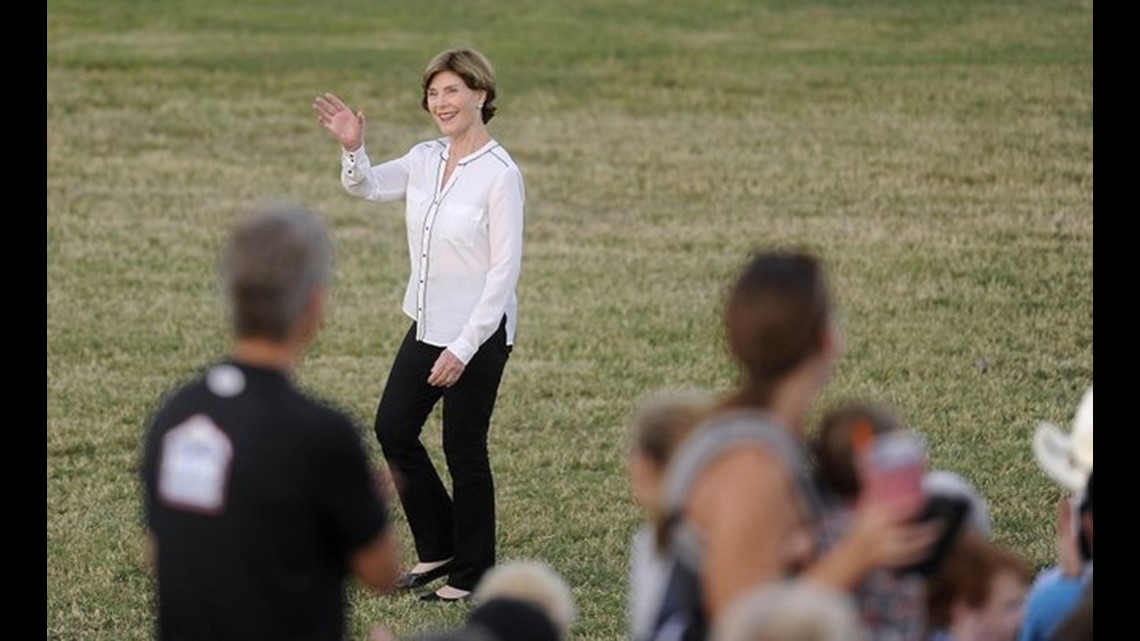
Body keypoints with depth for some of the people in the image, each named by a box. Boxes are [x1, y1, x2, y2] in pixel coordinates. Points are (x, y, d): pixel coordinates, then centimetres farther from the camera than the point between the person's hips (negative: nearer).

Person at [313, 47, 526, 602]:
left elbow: (504, 270, -19)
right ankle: (439, 549, 28)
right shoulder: (426, 159, 4)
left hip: (478, 334, -8)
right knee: (392, 429, 12)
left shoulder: (500, 175, -18)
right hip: (427, 326, 8)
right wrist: (352, 148, -29)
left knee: (463, 451, 2)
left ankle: (474, 574, 18)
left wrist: (463, 348, -20)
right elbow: (367, 186, -7)